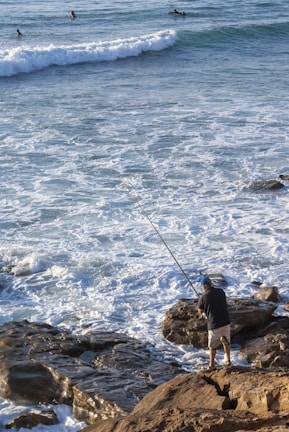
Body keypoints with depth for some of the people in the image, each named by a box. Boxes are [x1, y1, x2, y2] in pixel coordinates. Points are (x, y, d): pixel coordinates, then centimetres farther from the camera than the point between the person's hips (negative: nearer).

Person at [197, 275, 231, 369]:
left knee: (213, 345, 14)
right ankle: (228, 360, 34)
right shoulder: (221, 291, -2)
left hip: (214, 325, -4)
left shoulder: (203, 297, -14)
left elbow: (200, 312, 0)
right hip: (226, 322, 4)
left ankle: (211, 364, 24)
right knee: (226, 342, 24)